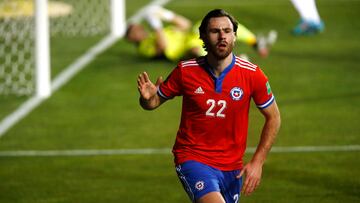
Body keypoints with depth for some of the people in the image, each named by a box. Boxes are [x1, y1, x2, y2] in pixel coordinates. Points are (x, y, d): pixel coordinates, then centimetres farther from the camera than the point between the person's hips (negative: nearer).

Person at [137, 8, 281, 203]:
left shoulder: (252, 74, -7)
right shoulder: (185, 71, -8)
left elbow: (273, 117, 4)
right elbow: (155, 102, 5)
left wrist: (257, 162, -3)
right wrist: (147, 98, -20)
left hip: (232, 166, 3)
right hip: (192, 158, -3)